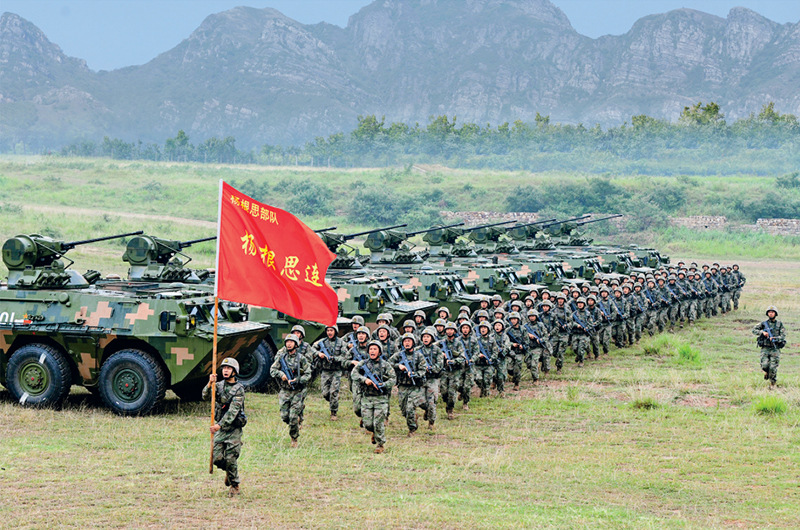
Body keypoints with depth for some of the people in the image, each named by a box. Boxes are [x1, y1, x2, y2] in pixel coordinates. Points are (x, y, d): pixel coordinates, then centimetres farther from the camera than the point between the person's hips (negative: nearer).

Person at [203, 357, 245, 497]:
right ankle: (229, 471, 32)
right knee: (217, 458, 1)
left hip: (233, 429, -5)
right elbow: (205, 397, -7)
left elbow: (233, 411, -19)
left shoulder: (239, 389, -10)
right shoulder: (219, 385, 7)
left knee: (231, 458, -5)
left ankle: (234, 485, 13)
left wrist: (220, 424, -28)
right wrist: (209, 385, -24)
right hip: (219, 428, 5)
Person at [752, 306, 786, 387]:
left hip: (775, 349, -1)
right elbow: (754, 330, 3)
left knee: (773, 368, -8)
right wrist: (762, 332, -14)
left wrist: (775, 338, -20)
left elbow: (783, 336, -2)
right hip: (765, 348, 1)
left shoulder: (780, 324, 5)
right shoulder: (763, 323, 7)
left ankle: (772, 384, 7)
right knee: (764, 365, -15)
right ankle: (766, 372, 21)